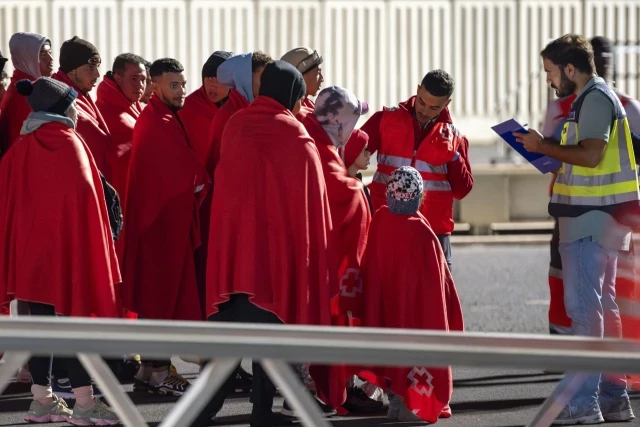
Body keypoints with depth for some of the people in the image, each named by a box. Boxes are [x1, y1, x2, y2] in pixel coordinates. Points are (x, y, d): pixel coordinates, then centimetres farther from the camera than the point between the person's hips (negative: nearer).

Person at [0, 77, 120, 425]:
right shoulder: (70, 146, -10)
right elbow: (84, 196, -15)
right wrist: (94, 247, -8)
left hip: (30, 246, 6)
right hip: (67, 245, -6)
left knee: (40, 319, 10)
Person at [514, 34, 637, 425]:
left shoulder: (596, 99, -13)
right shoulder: (596, 97, 18)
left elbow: (590, 154, -23)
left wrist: (544, 147, -14)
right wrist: (549, 151, 11)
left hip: (590, 219, -11)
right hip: (600, 218, 11)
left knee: (584, 308, -11)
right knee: (603, 307, 13)